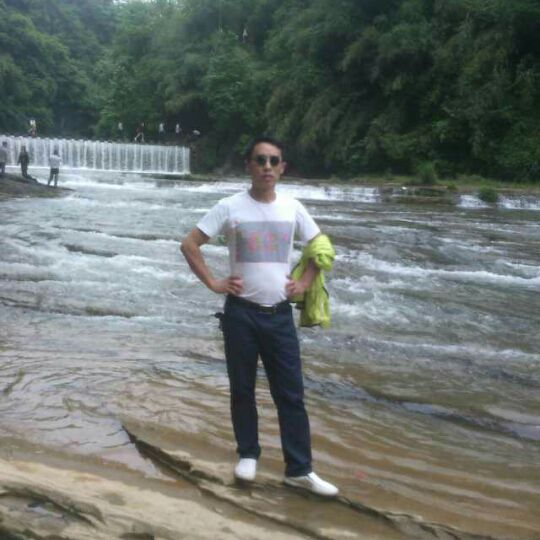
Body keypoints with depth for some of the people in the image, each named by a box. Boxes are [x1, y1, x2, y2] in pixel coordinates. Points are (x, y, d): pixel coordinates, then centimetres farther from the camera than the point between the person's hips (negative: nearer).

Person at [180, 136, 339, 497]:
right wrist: (213, 283, -7)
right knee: (243, 390, 9)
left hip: (280, 314, 2)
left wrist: (305, 283, 6)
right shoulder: (230, 208, -5)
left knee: (291, 394, 3)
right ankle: (248, 455, 27)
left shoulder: (292, 208, 3)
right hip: (241, 312, -2)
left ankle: (299, 470, 11)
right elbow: (190, 245, -2)